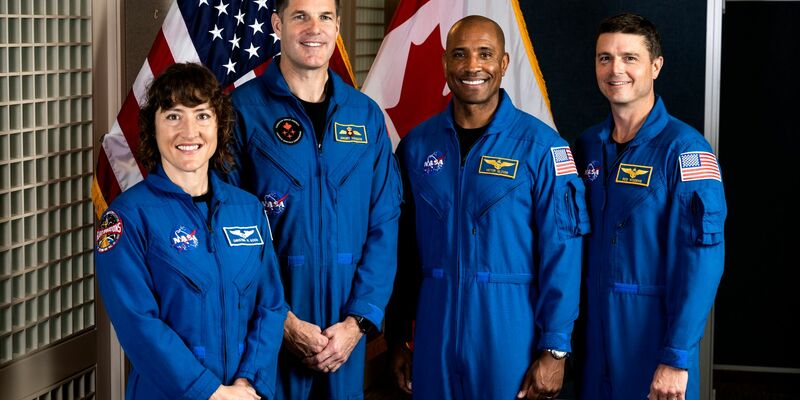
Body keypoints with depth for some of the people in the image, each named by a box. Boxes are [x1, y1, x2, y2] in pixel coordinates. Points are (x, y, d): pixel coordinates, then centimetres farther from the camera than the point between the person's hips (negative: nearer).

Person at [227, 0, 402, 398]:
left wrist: (358, 321, -6)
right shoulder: (242, 111, -6)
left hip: (345, 337, 3)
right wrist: (283, 321, -13)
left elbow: (384, 226, 4)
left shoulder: (367, 116, 6)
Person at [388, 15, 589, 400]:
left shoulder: (539, 145, -6)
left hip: (511, 334, -3)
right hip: (434, 333, 3)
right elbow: (402, 247, 8)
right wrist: (397, 339, 8)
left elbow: (560, 252, -8)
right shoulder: (417, 145, 5)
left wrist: (555, 350, -11)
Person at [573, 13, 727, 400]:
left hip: (655, 330, -5)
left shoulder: (683, 148, -12)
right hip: (595, 328, 5)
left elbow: (702, 257, -18)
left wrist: (677, 357, -22)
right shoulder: (588, 145, 6)